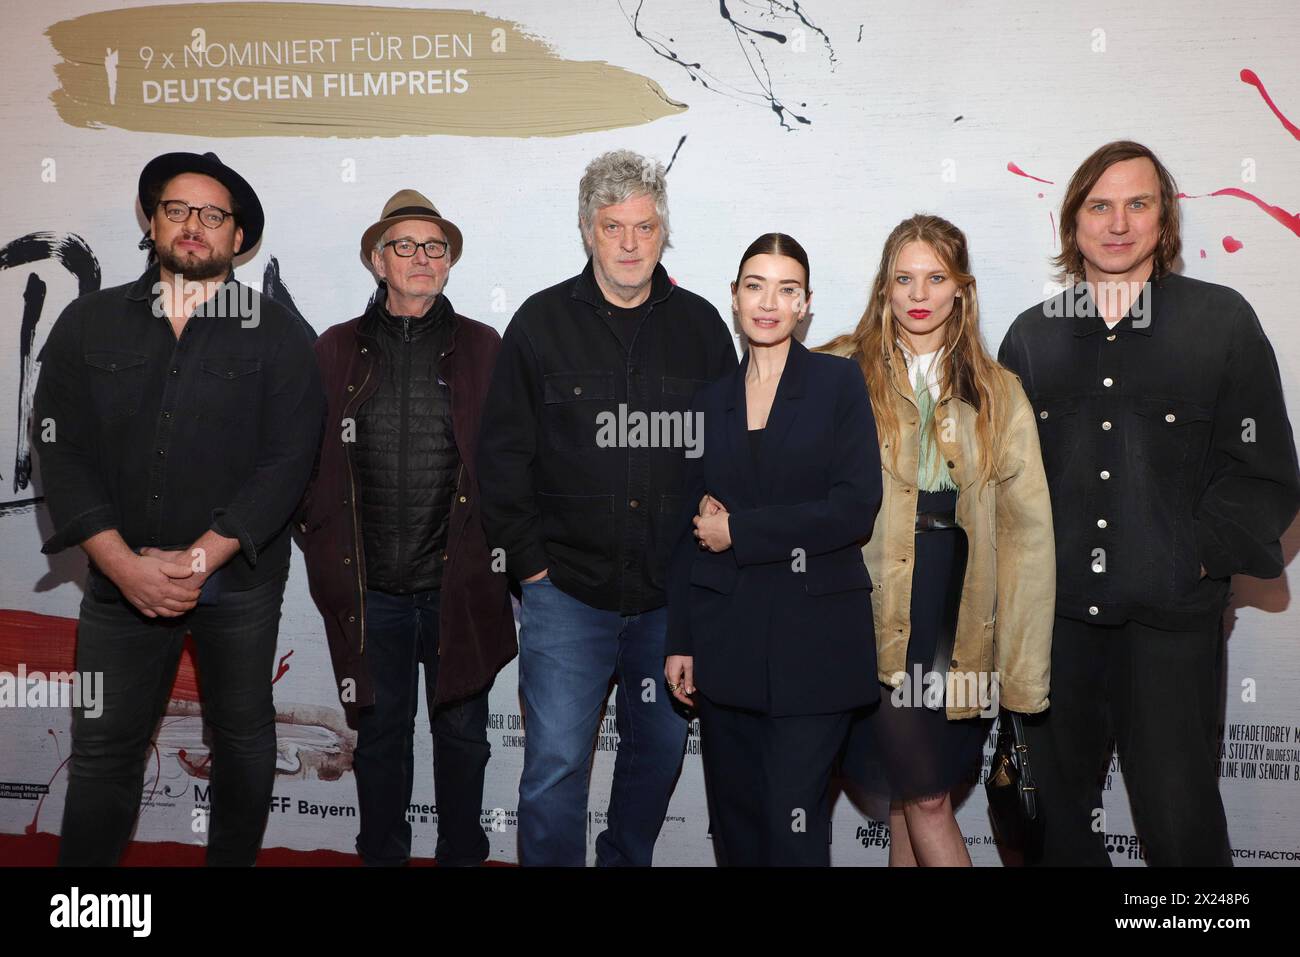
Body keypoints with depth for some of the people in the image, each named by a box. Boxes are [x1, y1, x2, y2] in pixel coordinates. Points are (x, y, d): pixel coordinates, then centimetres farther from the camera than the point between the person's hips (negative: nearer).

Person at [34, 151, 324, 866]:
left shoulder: (277, 336, -2)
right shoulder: (88, 323, 5)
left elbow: (288, 461, -9)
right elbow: (61, 453, -1)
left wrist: (197, 560, -16)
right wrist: (126, 565, -13)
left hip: (239, 581, -1)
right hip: (121, 580, 2)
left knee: (242, 733, 11)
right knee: (102, 749, 8)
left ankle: (233, 860, 33)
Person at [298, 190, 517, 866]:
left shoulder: (483, 349, 3)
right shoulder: (337, 350, 6)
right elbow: (308, 463, 6)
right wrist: (326, 552, 0)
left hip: (459, 584, -1)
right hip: (371, 589, 1)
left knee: (461, 734, 12)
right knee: (380, 733, 15)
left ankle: (462, 855, 30)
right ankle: (383, 856, 32)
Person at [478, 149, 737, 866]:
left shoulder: (700, 325, 6)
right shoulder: (542, 322, 0)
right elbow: (502, 454, 1)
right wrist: (529, 560, -5)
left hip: (672, 594, 3)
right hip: (566, 591, -2)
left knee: (659, 751, 16)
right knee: (555, 766, -3)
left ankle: (626, 859, 39)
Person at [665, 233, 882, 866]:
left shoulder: (838, 382, 2)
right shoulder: (712, 401, 12)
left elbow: (856, 506, -10)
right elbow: (692, 532, 12)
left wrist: (740, 530, -9)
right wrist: (680, 641, 8)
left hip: (814, 637, -3)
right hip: (726, 640, 4)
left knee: (794, 824, -3)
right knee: (734, 820, 10)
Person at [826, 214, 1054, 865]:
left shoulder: (997, 394, 9)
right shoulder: (840, 373, 0)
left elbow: (1027, 526, 4)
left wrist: (1022, 667, -1)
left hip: (957, 609, 3)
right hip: (872, 603, -2)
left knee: (913, 792, 11)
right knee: (924, 794, -1)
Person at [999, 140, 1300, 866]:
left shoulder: (1222, 320, 1)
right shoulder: (1033, 335, 9)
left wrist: (1200, 557, -11)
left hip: (1172, 620, -2)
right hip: (1054, 616, 3)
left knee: (1180, 819, 3)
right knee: (1063, 812, 14)